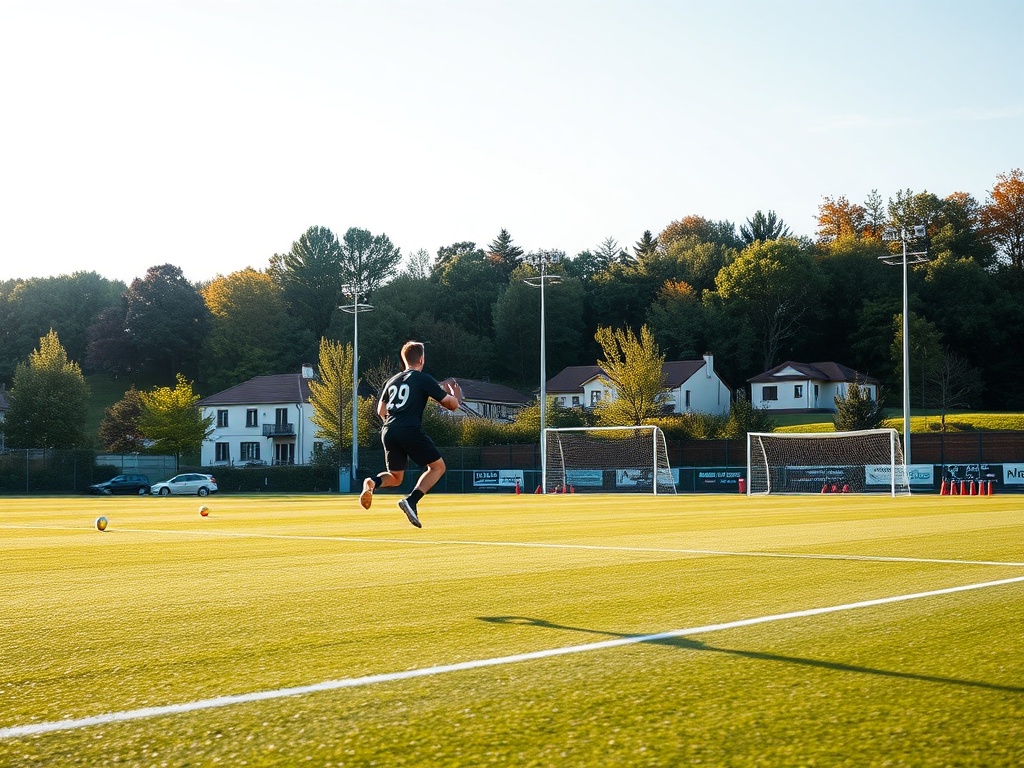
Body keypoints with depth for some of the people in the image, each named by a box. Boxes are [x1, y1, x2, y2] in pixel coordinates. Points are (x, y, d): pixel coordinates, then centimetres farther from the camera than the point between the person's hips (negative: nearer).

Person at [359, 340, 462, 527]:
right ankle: (411, 501, -12)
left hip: (388, 432, 6)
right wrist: (455, 398, 26)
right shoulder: (424, 379, 3)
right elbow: (451, 403, 4)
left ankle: (372, 482, -15)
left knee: (395, 477, 19)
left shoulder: (392, 381, 20)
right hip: (410, 431, -6)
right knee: (437, 467, 7)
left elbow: (381, 411, 24)